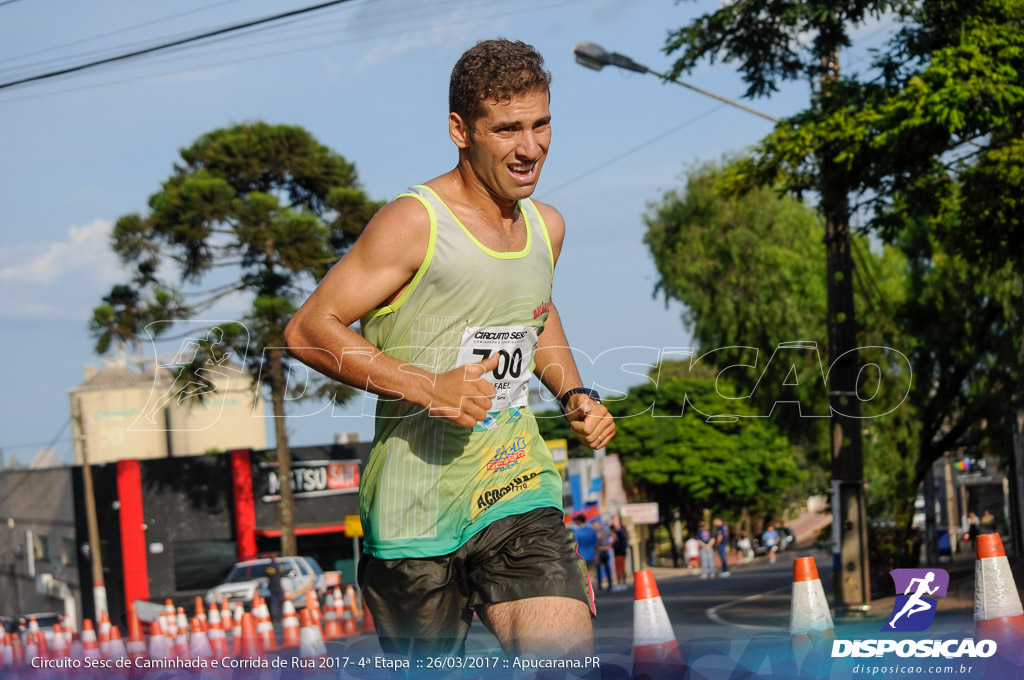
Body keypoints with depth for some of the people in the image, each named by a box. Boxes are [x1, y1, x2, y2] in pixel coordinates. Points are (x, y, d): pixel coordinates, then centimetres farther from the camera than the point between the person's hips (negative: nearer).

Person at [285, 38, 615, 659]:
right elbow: (309, 330, -13)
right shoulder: (414, 224, -12)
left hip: (518, 485, 5)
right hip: (417, 502, -5)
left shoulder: (546, 227, 10)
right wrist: (428, 387, -22)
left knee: (565, 652, -17)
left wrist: (576, 395, 13)